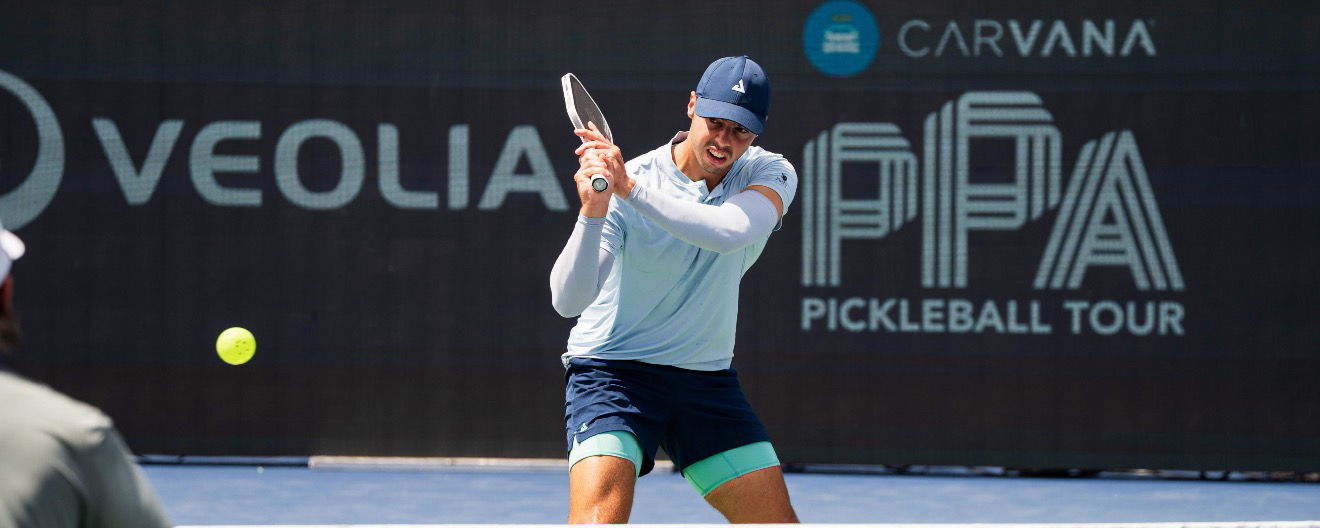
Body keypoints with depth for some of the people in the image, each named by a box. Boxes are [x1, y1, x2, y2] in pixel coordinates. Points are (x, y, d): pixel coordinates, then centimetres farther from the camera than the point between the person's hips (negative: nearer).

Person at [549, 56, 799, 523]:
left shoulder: (771, 175, -7)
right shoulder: (617, 188, -16)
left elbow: (728, 232, -30)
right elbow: (569, 300, -27)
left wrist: (630, 189, -40)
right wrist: (592, 212, -44)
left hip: (707, 377, 4)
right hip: (613, 373, -4)